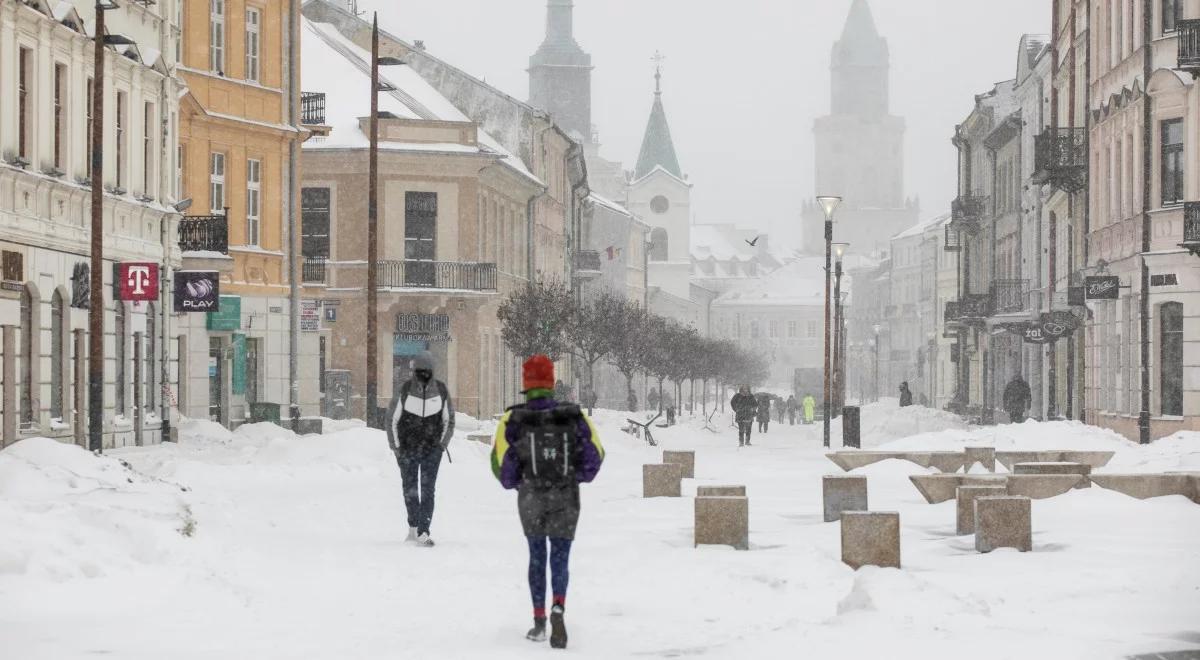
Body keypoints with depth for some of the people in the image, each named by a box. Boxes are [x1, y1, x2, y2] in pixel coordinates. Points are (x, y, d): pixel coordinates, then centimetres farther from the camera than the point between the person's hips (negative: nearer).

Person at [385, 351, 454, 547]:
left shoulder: (441, 390, -3)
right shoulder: (405, 390, -9)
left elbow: (448, 420, 10)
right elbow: (392, 419, 0)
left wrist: (441, 445, 3)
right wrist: (396, 447, -2)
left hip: (432, 449, 0)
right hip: (407, 449, 0)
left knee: (428, 490, -9)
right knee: (410, 489, 9)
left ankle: (423, 532, -11)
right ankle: (414, 527, 26)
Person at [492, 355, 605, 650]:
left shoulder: (513, 419, -8)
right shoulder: (574, 415, -4)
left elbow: (500, 460, -13)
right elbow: (595, 453, -5)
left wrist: (511, 482, 7)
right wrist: (580, 476, 12)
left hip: (530, 497, 0)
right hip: (566, 497, 0)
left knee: (537, 557, 17)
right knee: (560, 559, 3)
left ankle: (539, 623, 17)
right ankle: (558, 609, -24)